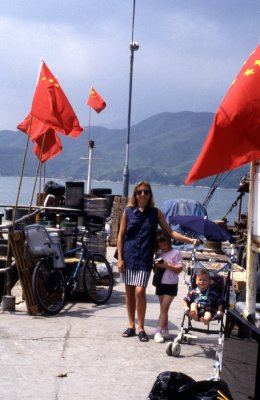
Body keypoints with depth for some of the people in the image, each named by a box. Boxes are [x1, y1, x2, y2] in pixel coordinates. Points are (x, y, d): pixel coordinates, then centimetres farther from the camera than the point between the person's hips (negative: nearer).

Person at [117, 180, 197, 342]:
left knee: (140, 291, -11)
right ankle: (131, 326, 18)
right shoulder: (128, 211, 4)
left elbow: (170, 232, 5)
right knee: (129, 292, 6)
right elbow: (121, 236, 5)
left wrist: (189, 240, -4)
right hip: (129, 256, 1)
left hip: (145, 258, -1)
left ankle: (141, 328, 2)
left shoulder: (156, 213, 4)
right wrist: (120, 258, -1)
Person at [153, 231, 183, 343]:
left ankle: (158, 331, -12)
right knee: (163, 308, 10)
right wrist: (156, 266, -7)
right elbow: (156, 270, 15)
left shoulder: (176, 253, -7)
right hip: (160, 283, 6)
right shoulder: (159, 254, 10)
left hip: (171, 285, -6)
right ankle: (165, 330, 16)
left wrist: (167, 266, -20)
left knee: (164, 308, -9)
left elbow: (179, 269, -9)